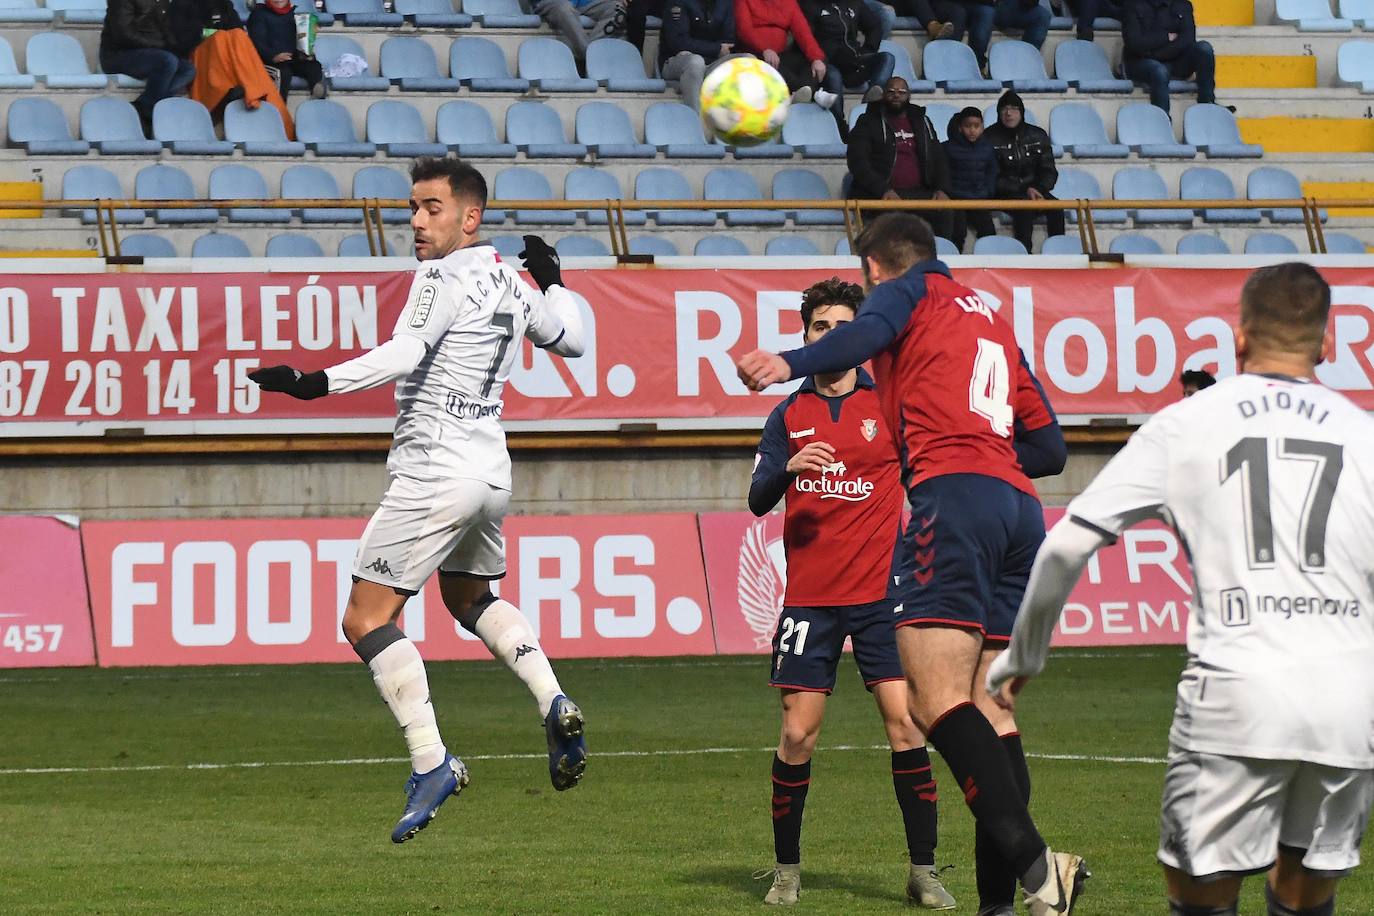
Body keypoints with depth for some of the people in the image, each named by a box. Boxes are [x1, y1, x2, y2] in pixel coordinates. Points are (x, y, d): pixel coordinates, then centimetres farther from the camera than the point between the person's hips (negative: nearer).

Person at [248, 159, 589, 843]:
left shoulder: (444, 276, -12)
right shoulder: (512, 286, 12)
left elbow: (402, 355, -27)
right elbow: (571, 339, 28)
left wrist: (316, 384, -34)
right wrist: (551, 280, 42)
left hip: (434, 474, -9)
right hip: (492, 474, 9)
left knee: (366, 619, -6)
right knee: (471, 600, 31)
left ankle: (431, 763, -14)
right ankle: (553, 703, 12)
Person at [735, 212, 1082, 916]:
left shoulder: (907, 291, 12)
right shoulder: (991, 319, 32)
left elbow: (866, 334, -14)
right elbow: (1049, 446, 29)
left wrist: (791, 364, -31)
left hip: (953, 495, -8)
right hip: (1020, 508, 8)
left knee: (934, 697, -17)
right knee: (988, 711, 8)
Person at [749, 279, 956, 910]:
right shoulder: (790, 414, 9)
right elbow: (758, 499, 2)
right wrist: (788, 468, -19)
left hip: (880, 592, -1)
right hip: (809, 596, 1)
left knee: (904, 724, -9)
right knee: (798, 735, -2)